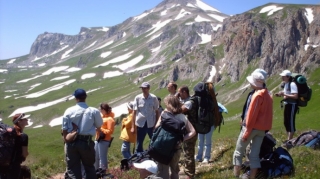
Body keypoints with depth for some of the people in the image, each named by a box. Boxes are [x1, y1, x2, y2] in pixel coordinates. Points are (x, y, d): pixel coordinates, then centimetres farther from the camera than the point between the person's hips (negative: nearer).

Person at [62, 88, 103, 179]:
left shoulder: (69, 111, -6)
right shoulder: (94, 111, -7)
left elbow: (64, 129, -3)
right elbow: (98, 127, 7)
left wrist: (66, 141, 13)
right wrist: (97, 130, 31)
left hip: (72, 142, 0)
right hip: (87, 142, 0)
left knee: (73, 169, 9)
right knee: (89, 167, 17)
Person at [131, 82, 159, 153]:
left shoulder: (154, 98, -5)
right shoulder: (137, 98, -4)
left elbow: (157, 112, 2)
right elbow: (134, 112, -1)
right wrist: (133, 126, -3)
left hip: (151, 124, 0)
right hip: (140, 124, 1)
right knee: (139, 144, 10)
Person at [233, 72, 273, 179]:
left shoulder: (257, 95, -16)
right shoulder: (267, 95, 11)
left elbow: (251, 115, -18)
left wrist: (247, 132, -16)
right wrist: (264, 128, 19)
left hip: (252, 127, -8)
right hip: (262, 129, 8)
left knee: (238, 152, 4)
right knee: (255, 155, 9)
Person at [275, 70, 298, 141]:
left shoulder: (292, 84, -17)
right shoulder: (286, 84, 10)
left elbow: (295, 96, -22)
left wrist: (285, 94, -24)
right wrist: (280, 94, 4)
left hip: (292, 105, -10)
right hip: (287, 105, 10)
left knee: (291, 122, -4)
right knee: (286, 122, 14)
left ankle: (290, 140, 3)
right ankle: (288, 139, 25)